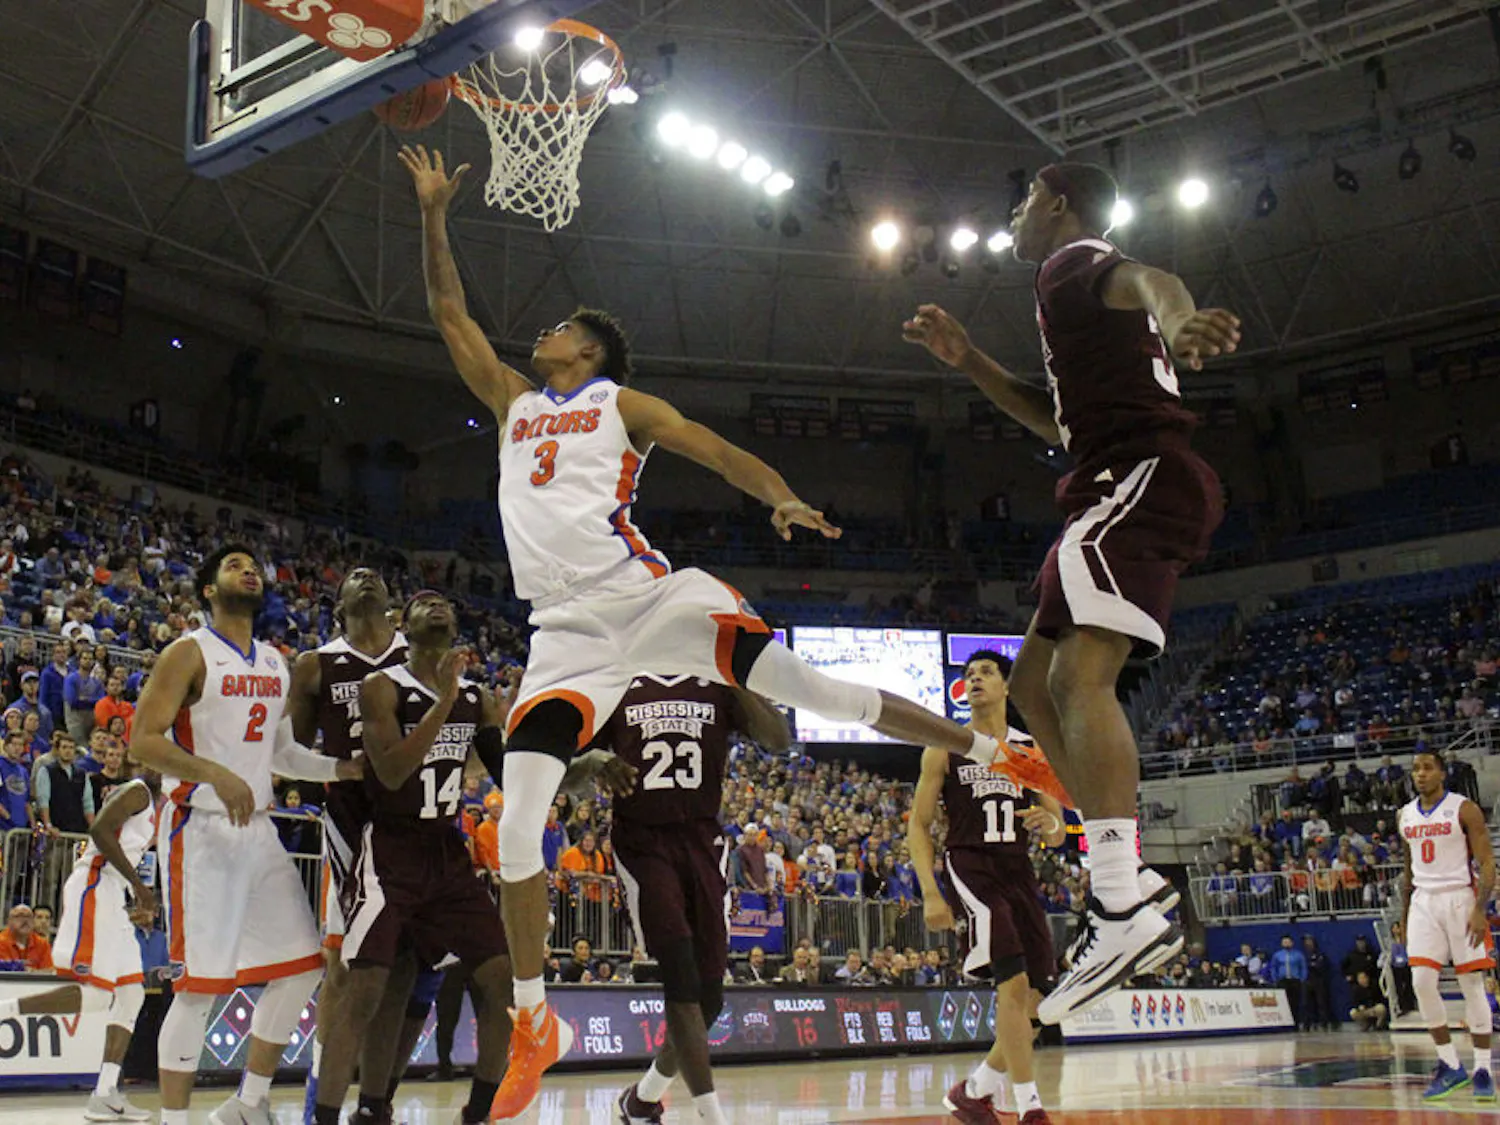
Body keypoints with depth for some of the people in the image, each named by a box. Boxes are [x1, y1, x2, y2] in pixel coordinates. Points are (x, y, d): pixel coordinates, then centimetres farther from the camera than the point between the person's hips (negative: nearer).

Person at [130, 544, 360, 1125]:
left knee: (301, 966, 7)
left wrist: (340, 768, 8)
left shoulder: (277, 663, 15)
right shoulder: (189, 653, -5)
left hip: (259, 828, 7)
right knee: (200, 982, -8)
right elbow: (143, 741, -14)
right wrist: (216, 774, -27)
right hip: (201, 830, -7)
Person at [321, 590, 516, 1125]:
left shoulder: (476, 696, 8)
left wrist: (511, 720, -7)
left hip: (450, 853, 5)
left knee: (502, 977, 0)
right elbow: (391, 772, -22)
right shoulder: (383, 687, -7)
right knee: (365, 991, -12)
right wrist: (444, 700, -25)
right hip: (392, 854, -5)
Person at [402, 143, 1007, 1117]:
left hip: (649, 594, -4)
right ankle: (535, 1023, 5)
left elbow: (719, 451, -1)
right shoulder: (512, 402, 23)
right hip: (566, 632, 4)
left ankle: (993, 753, 2)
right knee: (516, 824, -7)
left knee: (811, 689, -13)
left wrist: (784, 498, -20)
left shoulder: (621, 403, 9)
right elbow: (451, 313, 27)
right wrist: (434, 212, 21)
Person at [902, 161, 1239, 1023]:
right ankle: (1122, 883, 10)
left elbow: (1151, 282, -24)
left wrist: (1182, 324, -48)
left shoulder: (1076, 262, 1)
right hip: (1123, 491, 10)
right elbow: (1061, 420, 36)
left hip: (1140, 476, -10)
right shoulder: (1084, 283, 31)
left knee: (1080, 675, -25)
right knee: (1034, 684, 11)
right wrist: (968, 360, 30)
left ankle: (1124, 913, -34)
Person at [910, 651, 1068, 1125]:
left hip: (1020, 872, 5)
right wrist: (930, 892, -10)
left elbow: (1058, 836, 13)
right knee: (1013, 982, -21)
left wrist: (1049, 824, -13)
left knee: (1032, 996, 3)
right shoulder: (946, 748, 2)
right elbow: (919, 824, 2)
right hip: (970, 868, -5)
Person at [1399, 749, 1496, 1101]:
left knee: (1472, 984, -2)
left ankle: (1482, 1070, 7)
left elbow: (1487, 864, -9)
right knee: (1422, 982, -5)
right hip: (1423, 902, 4)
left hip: (1459, 899, -4)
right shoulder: (1406, 816, 10)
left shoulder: (1464, 810, -5)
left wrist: (1479, 910, -18)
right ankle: (1450, 1066, 5)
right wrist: (1404, 912, 17)